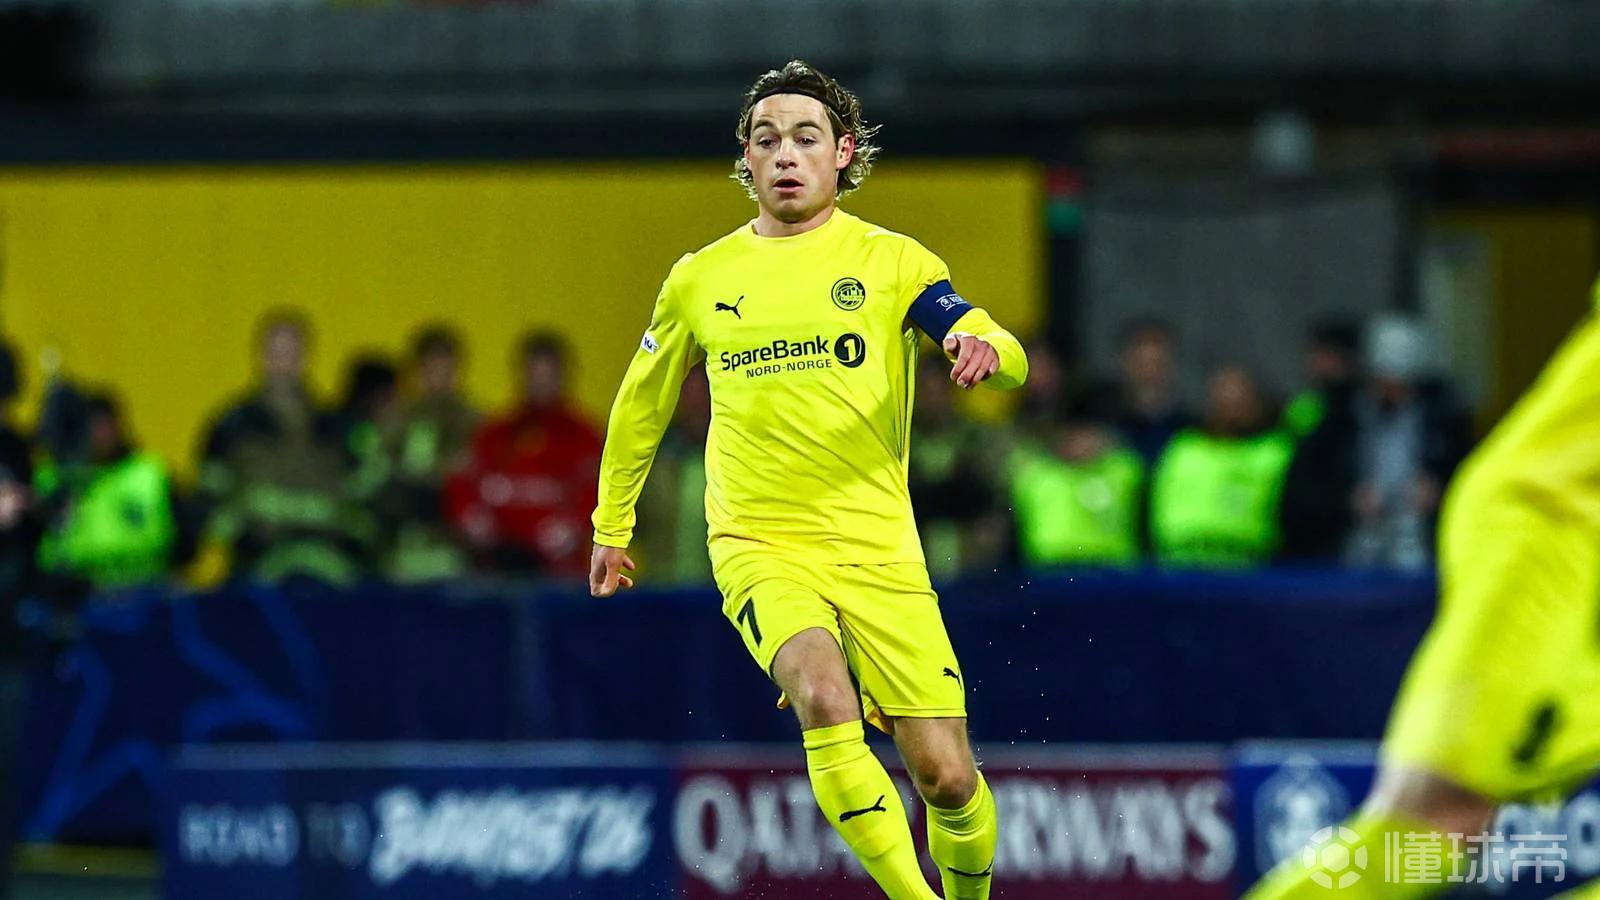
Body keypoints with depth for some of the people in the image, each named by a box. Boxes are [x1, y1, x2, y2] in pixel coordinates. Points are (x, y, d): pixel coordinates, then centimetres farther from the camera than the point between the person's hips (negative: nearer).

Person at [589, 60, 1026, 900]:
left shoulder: (890, 260, 3)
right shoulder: (698, 280, 9)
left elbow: (1007, 357, -8)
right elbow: (641, 404, 25)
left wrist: (984, 347, -31)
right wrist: (611, 525, 30)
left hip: (877, 544, 0)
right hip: (758, 545, 0)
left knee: (945, 777, -4)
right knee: (824, 699, -30)